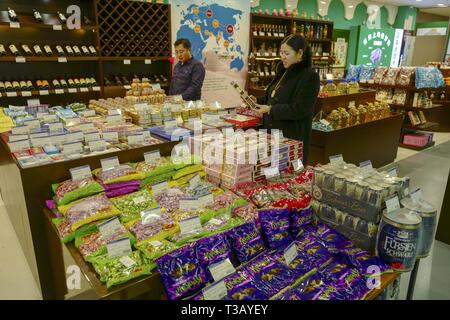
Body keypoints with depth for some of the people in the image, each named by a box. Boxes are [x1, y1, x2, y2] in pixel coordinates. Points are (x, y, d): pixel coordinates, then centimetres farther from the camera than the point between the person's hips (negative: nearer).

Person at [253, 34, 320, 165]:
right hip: (272, 132, 8)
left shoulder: (310, 77, -13)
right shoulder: (284, 72, 12)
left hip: (293, 137, -7)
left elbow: (300, 109, -20)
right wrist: (257, 100, 7)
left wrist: (271, 110, -20)